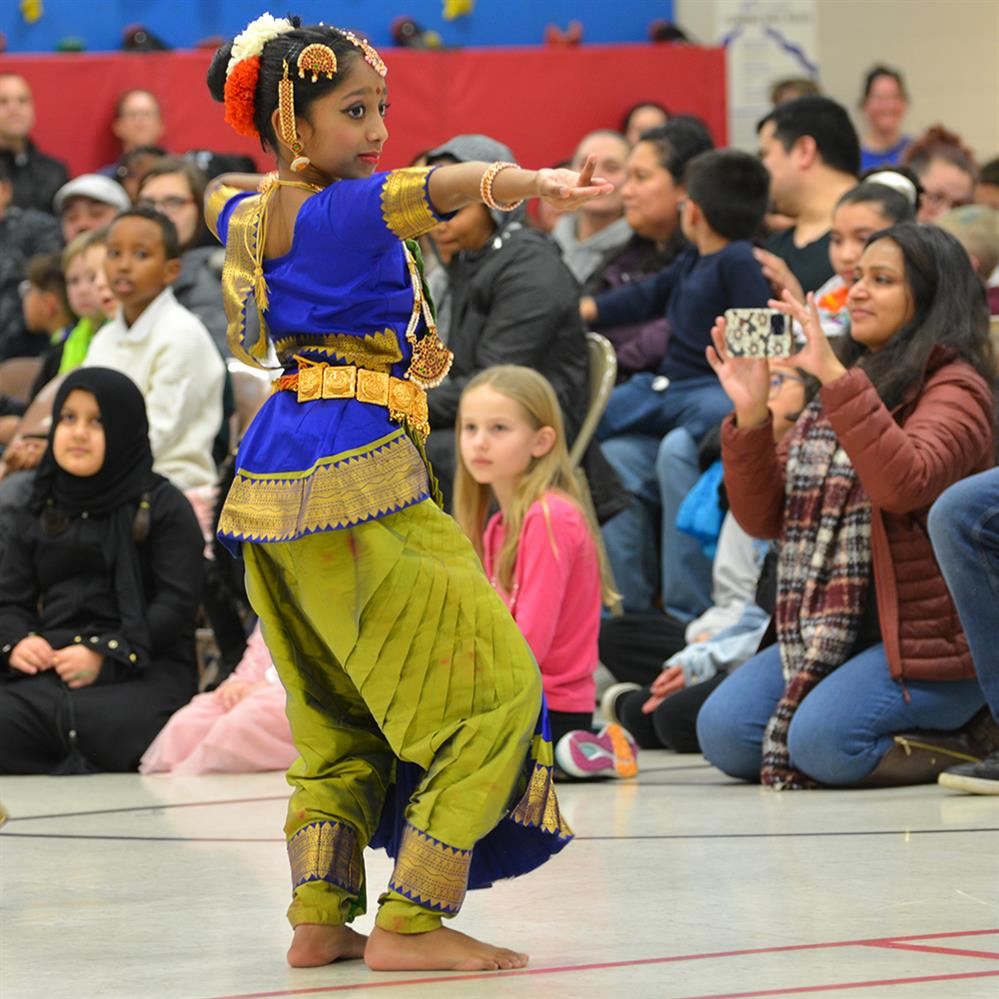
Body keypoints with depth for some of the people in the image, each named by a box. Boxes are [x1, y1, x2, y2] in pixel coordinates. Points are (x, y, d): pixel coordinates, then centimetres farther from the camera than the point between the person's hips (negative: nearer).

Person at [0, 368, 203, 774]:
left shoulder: (164, 507, 9)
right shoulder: (39, 511, 24)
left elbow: (177, 603, -1)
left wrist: (107, 656, -15)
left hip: (142, 670, -4)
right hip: (49, 666, 4)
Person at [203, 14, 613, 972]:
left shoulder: (246, 213, 9)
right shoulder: (339, 214, -16)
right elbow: (431, 189, -34)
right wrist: (528, 181, -52)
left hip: (275, 487, 9)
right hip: (356, 474, -9)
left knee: (336, 709, 20)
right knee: (493, 686, -3)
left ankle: (320, 918, 14)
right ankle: (408, 923, -7)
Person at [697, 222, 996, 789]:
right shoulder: (840, 392, 17)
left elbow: (903, 485, -27)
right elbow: (763, 519, 11)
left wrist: (835, 376, -28)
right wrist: (750, 416, -4)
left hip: (926, 636, -8)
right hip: (833, 631, 8)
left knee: (822, 740, -29)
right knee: (722, 732, -12)